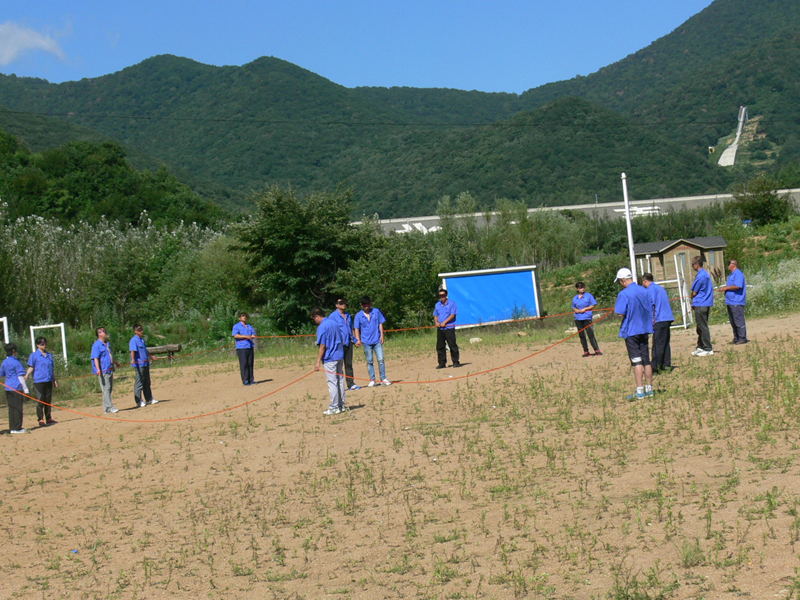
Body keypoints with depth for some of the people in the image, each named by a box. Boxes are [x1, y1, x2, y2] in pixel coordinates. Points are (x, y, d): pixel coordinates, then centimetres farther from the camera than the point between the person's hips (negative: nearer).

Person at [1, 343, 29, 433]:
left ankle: (12, 428, 11)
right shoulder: (16, 362, -10)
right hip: (17, 388, -7)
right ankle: (17, 428, -3)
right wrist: (25, 389, -9)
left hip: (8, 388, 7)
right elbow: (20, 376, -11)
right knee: (17, 408, -3)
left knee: (11, 408, 10)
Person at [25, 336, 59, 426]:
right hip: (38, 381, -5)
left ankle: (49, 418, 16)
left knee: (48, 400, 9)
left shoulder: (49, 355, 16)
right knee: (40, 401, -5)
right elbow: (31, 367, -2)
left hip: (48, 381, 5)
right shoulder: (34, 356, 1)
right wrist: (27, 375, -19)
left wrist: (54, 380, 20)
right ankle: (41, 419, -1)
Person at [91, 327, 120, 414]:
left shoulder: (107, 344, 17)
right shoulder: (97, 345, -10)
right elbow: (95, 358, -16)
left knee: (109, 389, 10)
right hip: (103, 371, -9)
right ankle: (109, 407, -12)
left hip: (110, 370, 9)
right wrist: (98, 369, -27)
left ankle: (106, 408, 15)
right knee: (106, 389, -10)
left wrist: (116, 363, 43)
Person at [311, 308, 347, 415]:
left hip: (329, 358, -8)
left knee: (332, 383, -3)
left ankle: (334, 408, -1)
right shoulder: (333, 322, 12)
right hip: (340, 356, 8)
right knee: (340, 381, 12)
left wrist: (318, 362, -15)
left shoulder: (322, 327, -13)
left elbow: (322, 346, -17)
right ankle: (341, 405, 17)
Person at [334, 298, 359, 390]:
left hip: (349, 343, 6)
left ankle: (351, 384, 15)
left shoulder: (348, 315, 18)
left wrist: (355, 340, 17)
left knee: (349, 364, 10)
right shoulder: (333, 316, -2)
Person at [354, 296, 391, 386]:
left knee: (381, 359, -5)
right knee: (369, 361, 5)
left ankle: (383, 379, 2)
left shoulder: (376, 311, 3)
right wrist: (358, 340, -9)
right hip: (366, 341, 0)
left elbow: (380, 324, 8)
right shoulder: (359, 315, 2)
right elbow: (356, 328, 3)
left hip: (377, 340, 0)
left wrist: (381, 335, 0)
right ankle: (372, 380, 11)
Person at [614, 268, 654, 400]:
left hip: (631, 331, -6)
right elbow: (651, 310, 12)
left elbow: (620, 314, -18)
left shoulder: (624, 294, -15)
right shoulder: (644, 291, 6)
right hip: (645, 329, 6)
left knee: (636, 361, -5)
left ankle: (639, 391, -6)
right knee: (646, 360, 11)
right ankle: (649, 389, 16)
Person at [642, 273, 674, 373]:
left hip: (659, 319, -9)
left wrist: (652, 319, -13)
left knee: (657, 344, -9)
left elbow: (652, 305, -13)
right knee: (665, 343, 13)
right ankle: (666, 365, 14)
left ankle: (655, 367, -9)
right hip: (668, 318, 9)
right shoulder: (661, 288, 22)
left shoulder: (651, 289, -4)